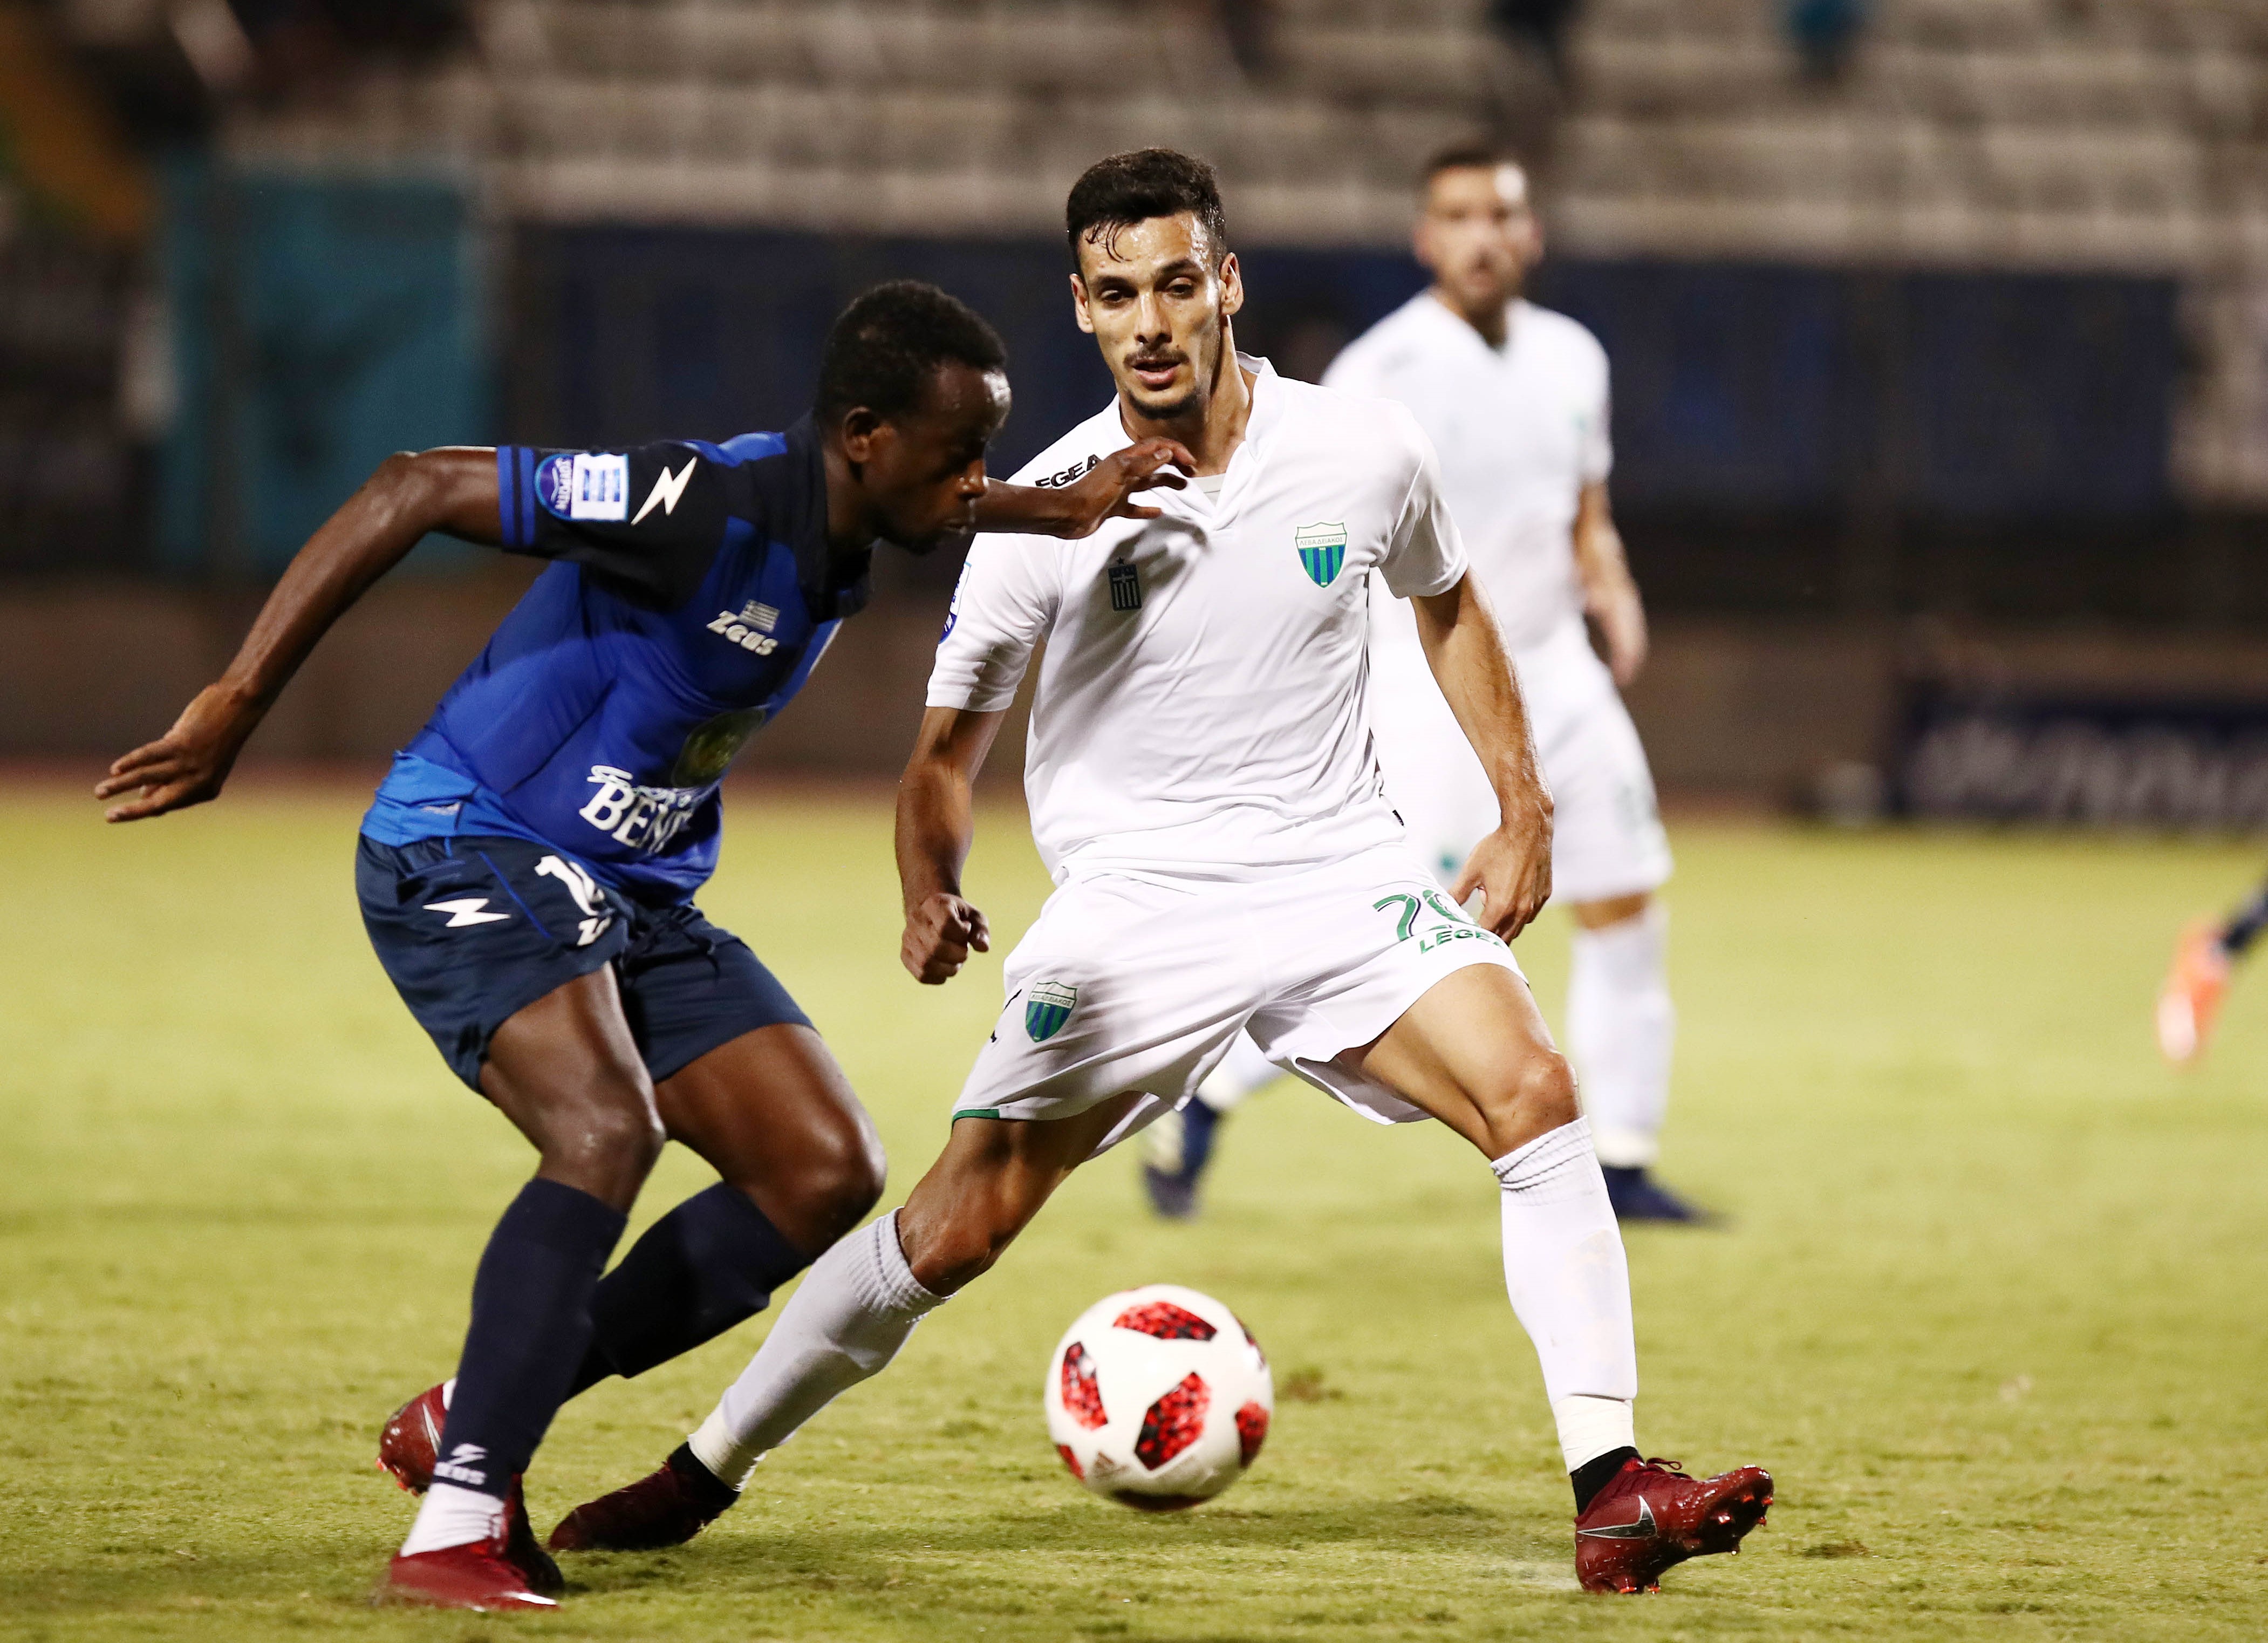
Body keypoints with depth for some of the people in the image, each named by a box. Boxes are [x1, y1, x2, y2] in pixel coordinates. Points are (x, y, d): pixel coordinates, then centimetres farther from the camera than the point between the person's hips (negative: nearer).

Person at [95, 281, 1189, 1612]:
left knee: (828, 1173, -1)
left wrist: (1059, 512, 16)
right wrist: (237, 704, -25)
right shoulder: (708, 505, -26)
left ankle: (469, 1420, 7)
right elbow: (415, 490, -25)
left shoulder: (843, 529, 2)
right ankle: (452, 1537, -27)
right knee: (608, 1129, -32)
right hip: (466, 853, -9)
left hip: (634, 897, 9)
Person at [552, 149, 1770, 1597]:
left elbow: (1448, 603, 17)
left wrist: (1524, 806, 11)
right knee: (956, 1228, -6)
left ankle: (1612, 1493, -22)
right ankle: (702, 1475, 14)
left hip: (1342, 870, 1)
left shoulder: (1366, 455, -6)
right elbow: (949, 746, 1)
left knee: (1534, 1097, -23)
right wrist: (933, 902, -18)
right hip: (1135, 902, -1)